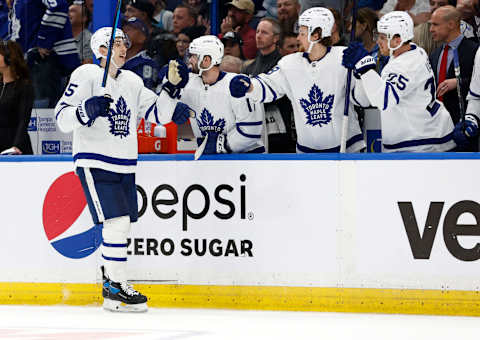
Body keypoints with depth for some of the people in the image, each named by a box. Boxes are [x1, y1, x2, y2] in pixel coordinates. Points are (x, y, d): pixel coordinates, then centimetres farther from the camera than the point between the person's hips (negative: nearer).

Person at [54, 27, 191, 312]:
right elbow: (62, 117, -10)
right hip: (94, 163, -7)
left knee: (121, 224, 10)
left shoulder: (132, 81, 14)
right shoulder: (87, 75, -6)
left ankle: (110, 274, 25)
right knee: (116, 222, -15)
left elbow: (158, 112, 15)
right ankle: (116, 289, -11)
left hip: (125, 165, 7)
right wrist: (87, 110, -28)